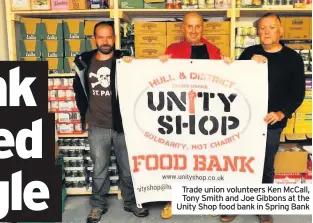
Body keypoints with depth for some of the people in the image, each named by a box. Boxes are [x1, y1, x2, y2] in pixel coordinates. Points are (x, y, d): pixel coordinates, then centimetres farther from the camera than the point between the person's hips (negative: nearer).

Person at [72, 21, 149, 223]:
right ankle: (98, 205, 29)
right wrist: (85, 117, 8)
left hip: (123, 124, -1)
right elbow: (80, 91, 12)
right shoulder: (84, 62, 1)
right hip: (97, 127, 1)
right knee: (99, 169, 13)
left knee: (128, 168, 11)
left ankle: (131, 202, 29)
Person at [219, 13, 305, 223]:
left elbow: (298, 92, 0)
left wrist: (282, 113, -14)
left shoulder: (293, 58, 0)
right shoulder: (250, 53, 4)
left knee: (267, 166, 12)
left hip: (272, 123, -1)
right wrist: (250, 62, -17)